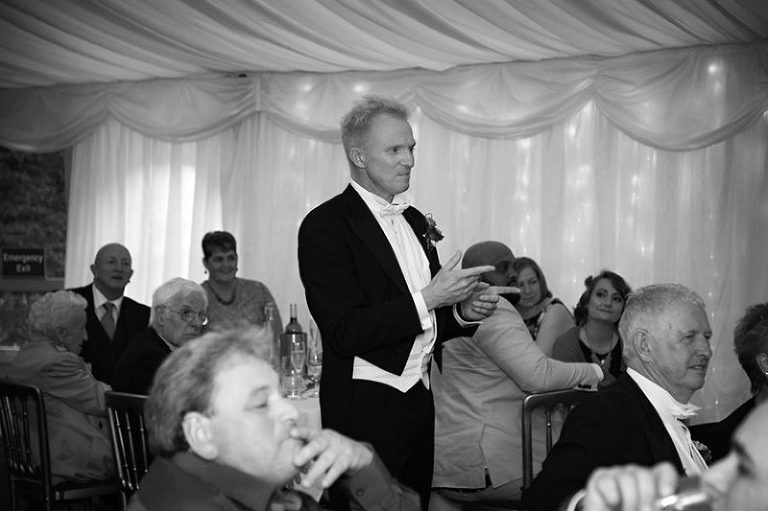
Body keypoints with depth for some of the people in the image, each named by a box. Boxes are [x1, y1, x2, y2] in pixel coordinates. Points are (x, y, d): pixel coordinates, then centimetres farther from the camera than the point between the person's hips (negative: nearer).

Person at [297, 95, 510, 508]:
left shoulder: (416, 222, 14)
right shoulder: (325, 225, -10)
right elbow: (344, 333, -18)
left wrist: (463, 312, 0)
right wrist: (427, 299, -21)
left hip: (418, 400, 7)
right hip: (364, 409, -7)